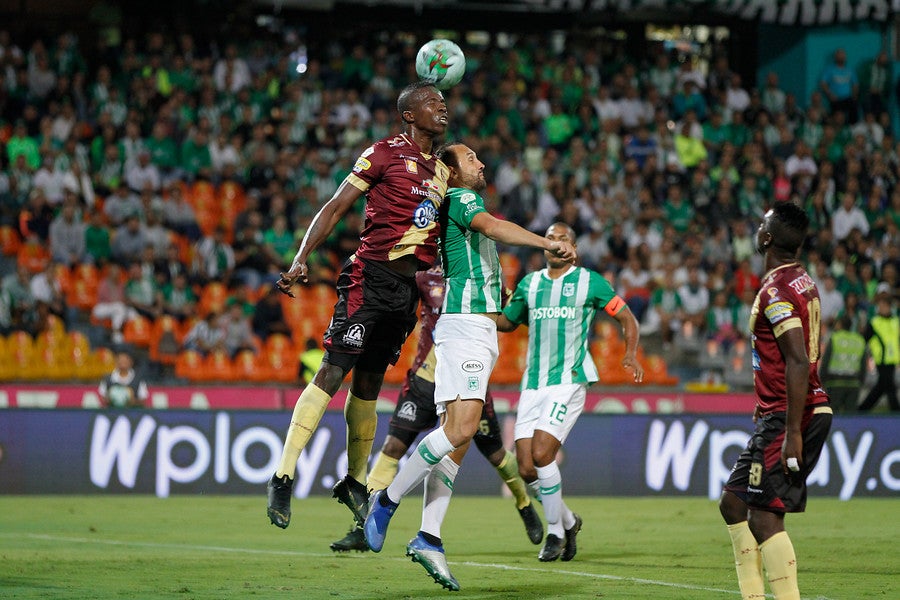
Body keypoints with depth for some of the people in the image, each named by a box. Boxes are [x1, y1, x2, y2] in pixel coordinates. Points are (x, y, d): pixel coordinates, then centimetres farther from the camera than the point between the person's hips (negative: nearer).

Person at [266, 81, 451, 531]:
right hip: (372, 277, -7)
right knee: (332, 373, -14)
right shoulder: (385, 153, -4)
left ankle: (355, 481, 24)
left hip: (409, 287, 7)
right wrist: (301, 260, -16)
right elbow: (335, 208, -7)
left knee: (368, 384, 14)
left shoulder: (441, 170, 18)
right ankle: (283, 477, -17)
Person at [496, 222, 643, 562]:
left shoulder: (589, 282, 3)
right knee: (527, 469, -4)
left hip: (569, 381, -5)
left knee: (541, 454, -20)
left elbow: (626, 317, 8)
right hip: (533, 384, 5)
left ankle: (555, 531, -2)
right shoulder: (529, 284, 15)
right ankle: (568, 521, 21)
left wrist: (631, 354, -9)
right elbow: (507, 322, 28)